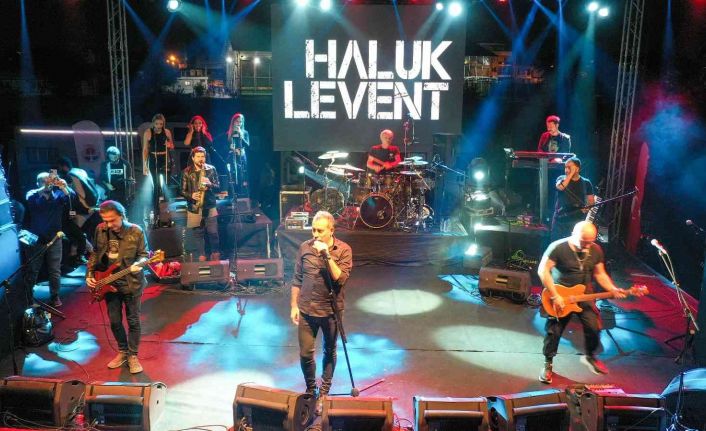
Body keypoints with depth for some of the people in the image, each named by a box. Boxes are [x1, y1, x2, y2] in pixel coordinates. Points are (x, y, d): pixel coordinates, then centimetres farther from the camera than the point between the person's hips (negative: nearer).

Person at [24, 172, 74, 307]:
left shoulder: (59, 194, 5)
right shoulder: (33, 194, 2)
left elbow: (72, 197, -14)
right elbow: (30, 198, -21)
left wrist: (64, 187, -33)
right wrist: (44, 188, -34)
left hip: (54, 238, 1)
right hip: (36, 238, -1)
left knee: (55, 270, 7)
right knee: (32, 270, 6)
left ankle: (55, 296, 18)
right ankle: (28, 298, 15)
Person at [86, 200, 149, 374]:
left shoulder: (136, 231, -13)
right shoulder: (100, 230, -2)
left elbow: (144, 254, -4)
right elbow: (95, 254, 10)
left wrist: (138, 264, -25)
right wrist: (89, 274, 3)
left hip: (131, 283, -4)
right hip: (109, 283, 4)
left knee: (133, 321, 4)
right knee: (114, 321, 12)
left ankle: (133, 355, 19)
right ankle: (122, 351, 31)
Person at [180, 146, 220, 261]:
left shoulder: (211, 169, 3)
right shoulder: (187, 172, 2)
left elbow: (217, 188, 3)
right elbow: (183, 191, 4)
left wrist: (210, 184, -16)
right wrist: (191, 195, -15)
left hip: (210, 207, 0)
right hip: (194, 208, 0)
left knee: (213, 233, 0)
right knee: (197, 234, 6)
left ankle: (215, 257, 11)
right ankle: (202, 257, 15)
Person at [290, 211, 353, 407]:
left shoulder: (343, 250, -10)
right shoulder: (305, 247, -3)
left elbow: (341, 279, -20)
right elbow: (297, 279, 5)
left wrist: (327, 255, -26)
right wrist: (294, 305, 4)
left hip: (331, 310, -1)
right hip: (306, 310, 1)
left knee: (329, 351, 15)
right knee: (305, 354, 5)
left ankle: (324, 390, 35)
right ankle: (310, 388, 30)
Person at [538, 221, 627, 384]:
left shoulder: (596, 250, -3)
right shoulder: (558, 247, -20)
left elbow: (600, 274, 7)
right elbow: (543, 270, -20)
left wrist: (613, 290, -9)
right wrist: (555, 296, -22)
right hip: (560, 297, -4)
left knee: (594, 328, 5)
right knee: (553, 332, 0)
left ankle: (590, 356, 33)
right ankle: (548, 364, 19)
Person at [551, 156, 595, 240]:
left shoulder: (586, 182, 4)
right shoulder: (562, 179, 2)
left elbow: (591, 201, 7)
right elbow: (560, 187, -22)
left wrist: (586, 209, -13)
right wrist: (570, 174, -18)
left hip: (578, 221, 0)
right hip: (560, 220, 0)